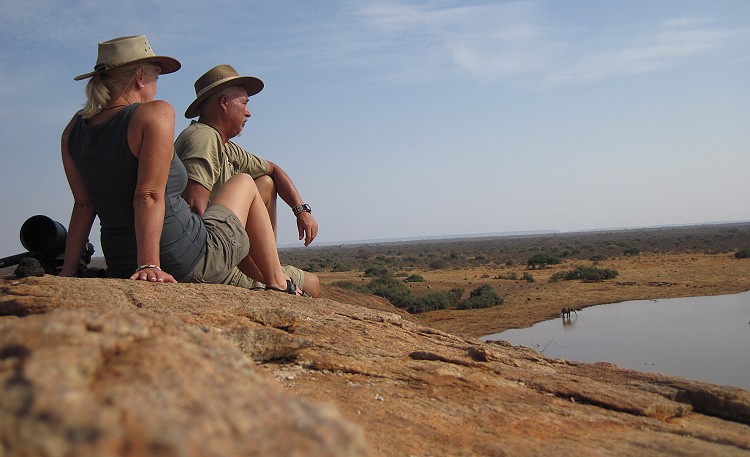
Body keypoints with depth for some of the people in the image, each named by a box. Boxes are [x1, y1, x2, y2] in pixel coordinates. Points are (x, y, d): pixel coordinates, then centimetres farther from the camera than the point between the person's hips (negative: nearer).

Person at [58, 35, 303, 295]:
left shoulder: (73, 131, 6)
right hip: (189, 266, -7)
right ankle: (278, 284, 21)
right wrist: (149, 265, -28)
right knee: (244, 184, 21)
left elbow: (83, 205, 6)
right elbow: (149, 196, -25)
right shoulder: (155, 114, -15)